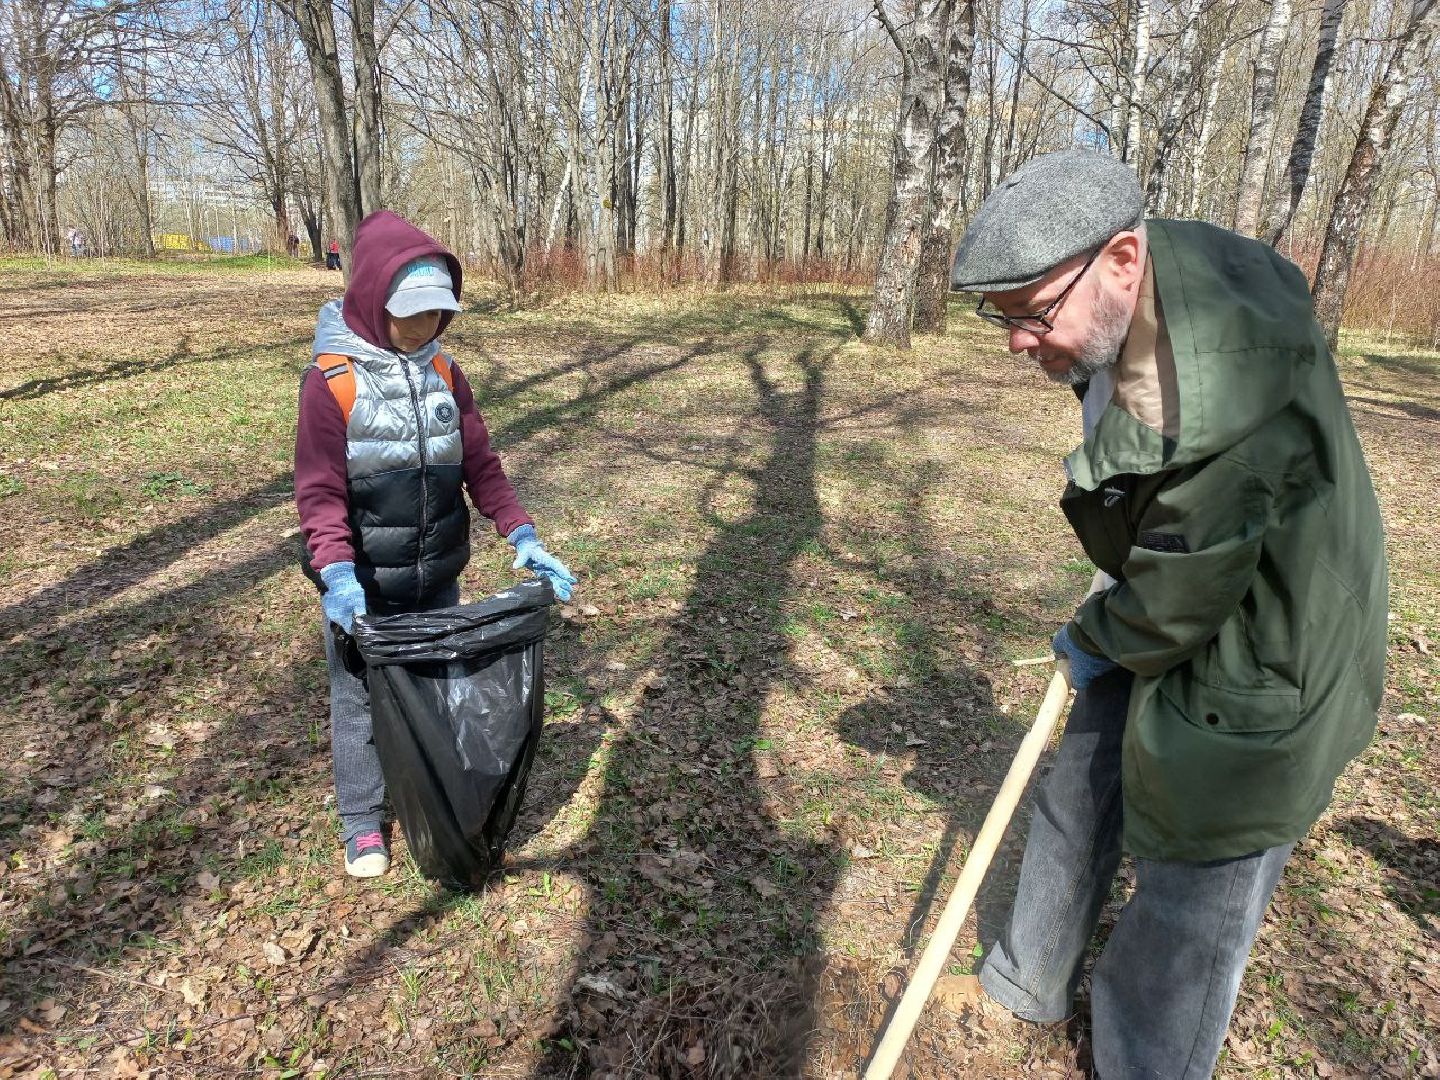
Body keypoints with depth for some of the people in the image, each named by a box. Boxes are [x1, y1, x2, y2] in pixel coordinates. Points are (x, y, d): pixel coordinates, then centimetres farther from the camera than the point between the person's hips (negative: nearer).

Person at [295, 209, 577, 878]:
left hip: (438, 577, 4)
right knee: (361, 701, 11)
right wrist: (338, 573, -32)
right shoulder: (331, 380, -13)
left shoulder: (445, 374, 1)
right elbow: (320, 491, -17)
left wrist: (522, 536, -12)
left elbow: (480, 465, 1)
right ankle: (363, 824, 31)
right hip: (363, 587, -4)